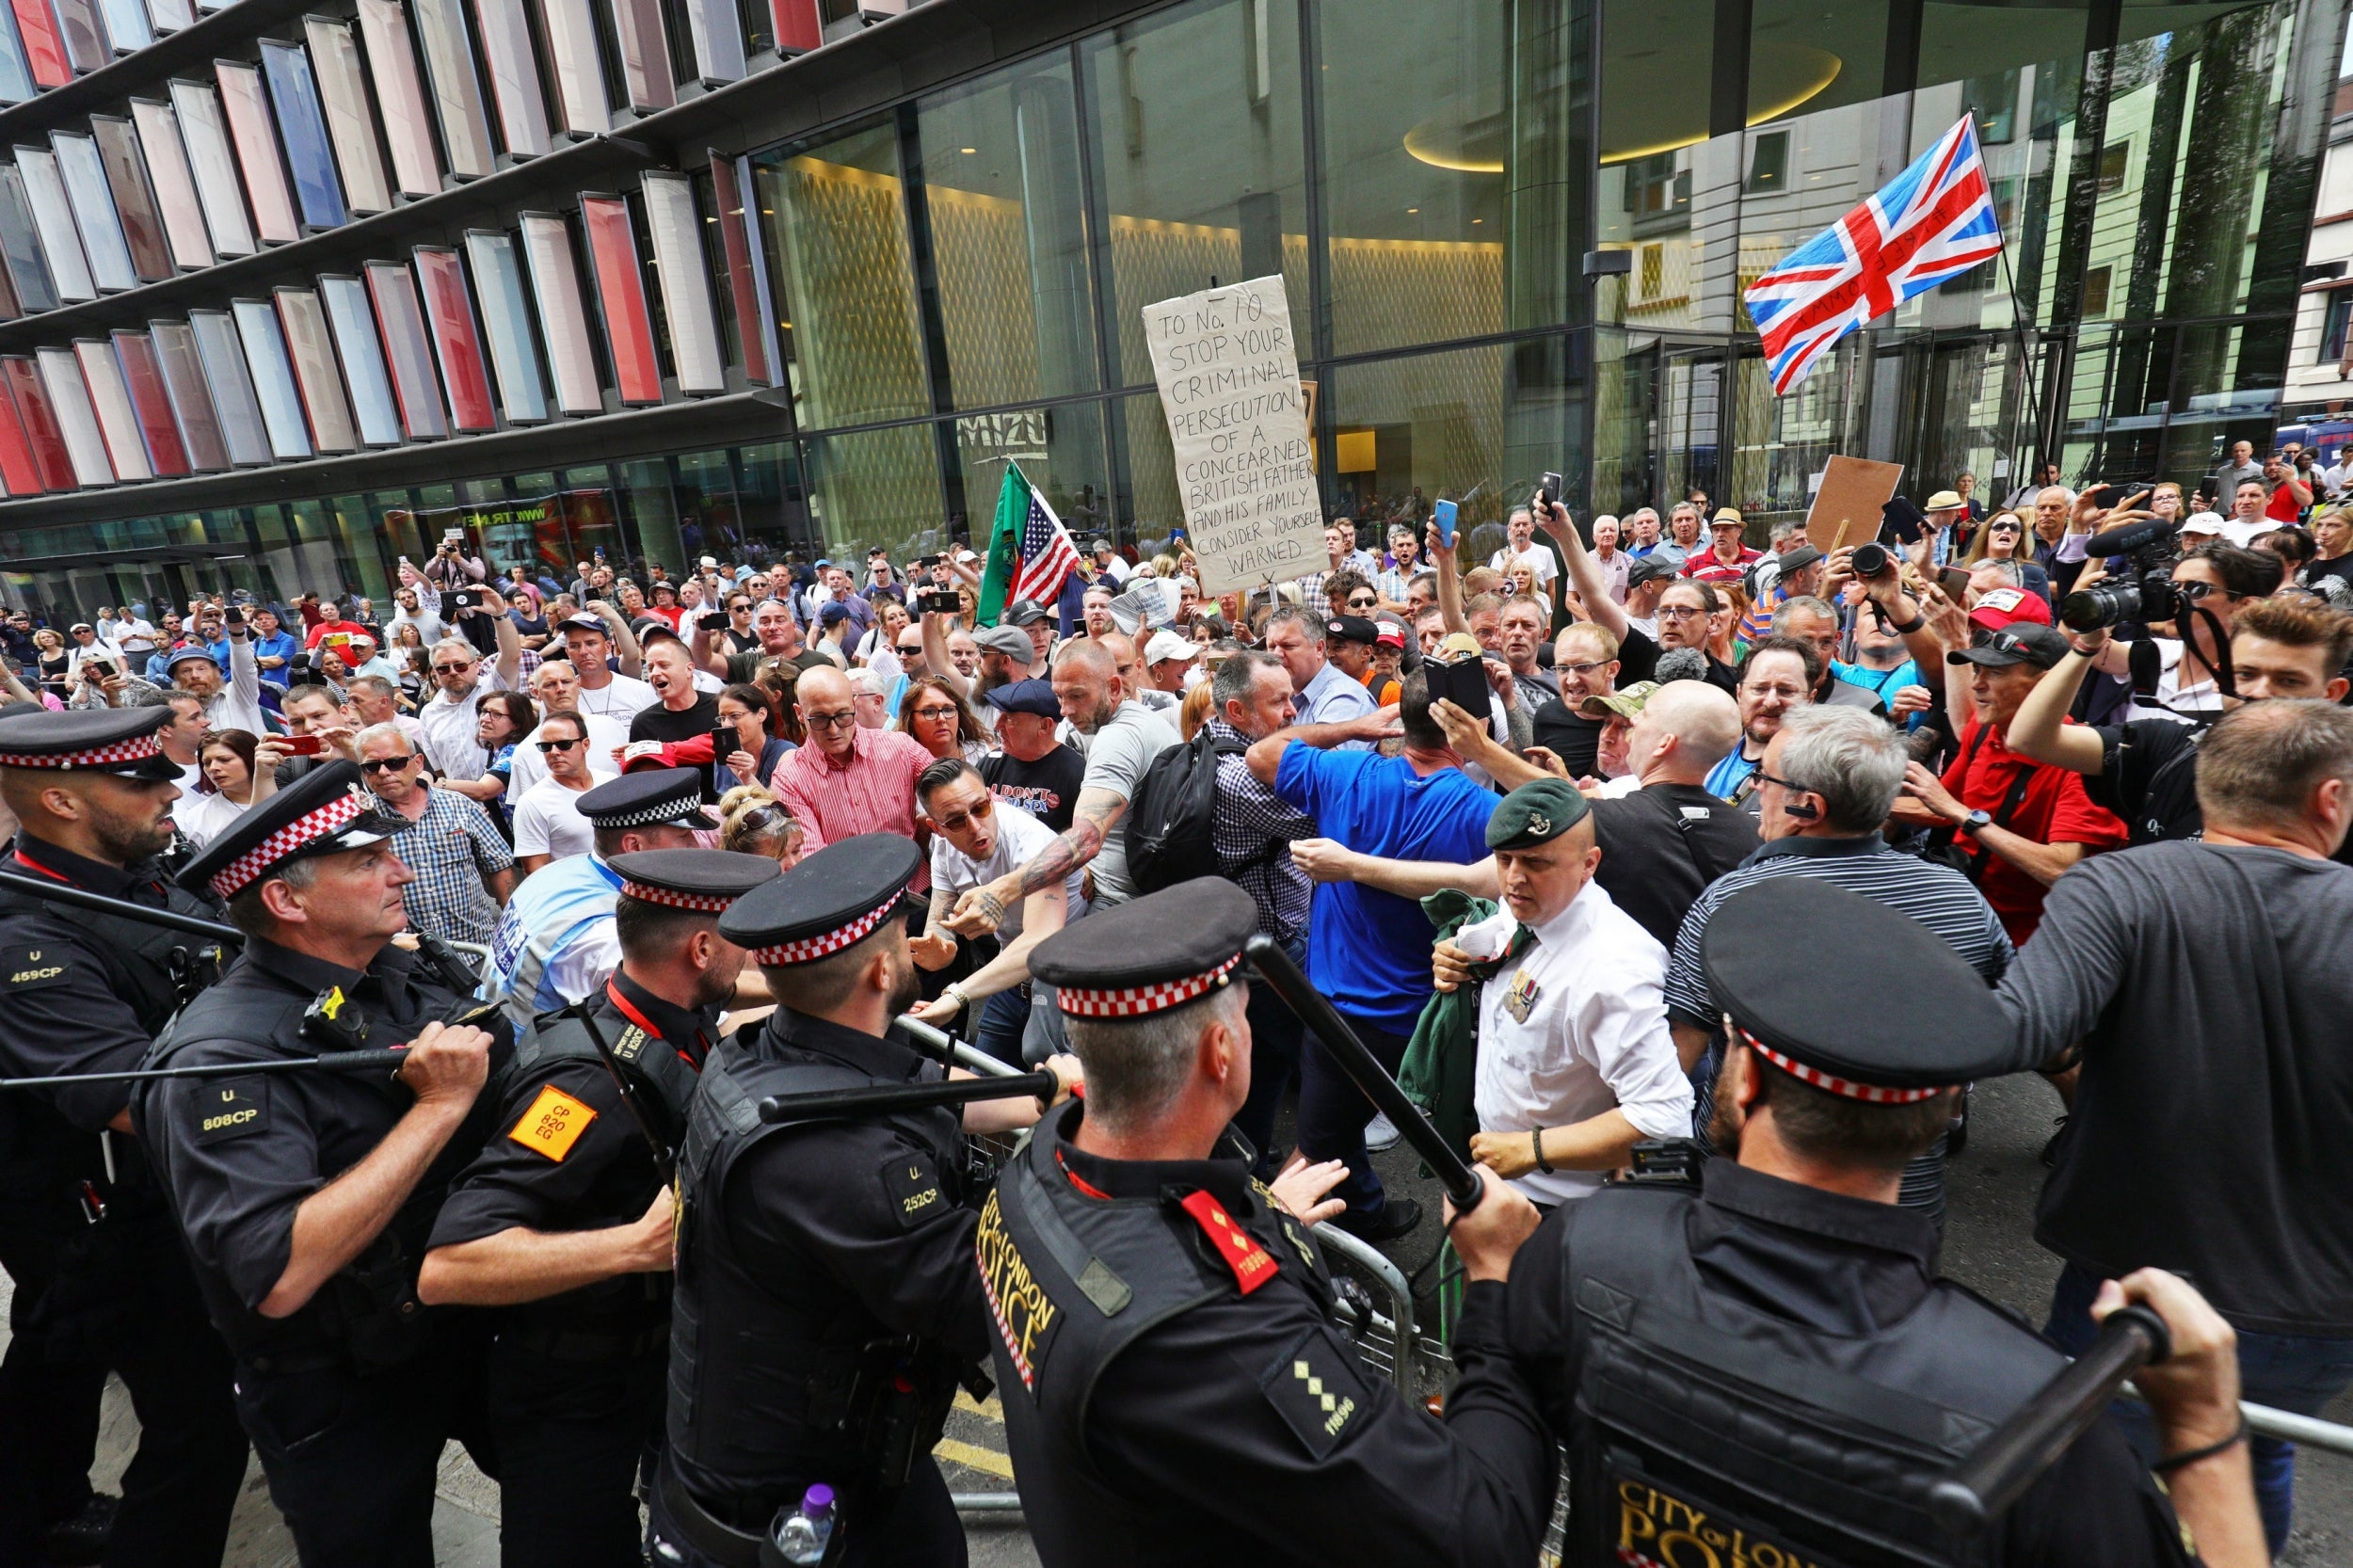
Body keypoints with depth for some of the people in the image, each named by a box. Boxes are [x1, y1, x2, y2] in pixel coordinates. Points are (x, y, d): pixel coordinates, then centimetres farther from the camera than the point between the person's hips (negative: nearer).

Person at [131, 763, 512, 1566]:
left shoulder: (408, 974, -5)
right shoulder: (227, 1057, -26)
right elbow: (278, 1278, -35)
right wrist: (440, 1104, -33)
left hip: (471, 1332, 6)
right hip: (349, 1405, -5)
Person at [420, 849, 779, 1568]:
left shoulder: (685, 1032, -10)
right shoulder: (593, 1079, -34)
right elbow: (446, 1268, -38)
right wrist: (640, 1243, -43)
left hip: (662, 1350, 8)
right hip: (572, 1398, -7)